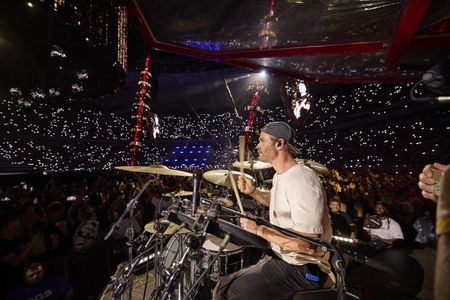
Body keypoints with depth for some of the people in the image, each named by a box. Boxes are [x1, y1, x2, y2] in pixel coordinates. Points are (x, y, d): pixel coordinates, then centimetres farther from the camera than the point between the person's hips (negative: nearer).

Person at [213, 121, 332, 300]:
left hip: (303, 268, -8)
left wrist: (258, 229, -23)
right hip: (282, 257, 8)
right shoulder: (280, 175, 5)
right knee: (224, 284, 8)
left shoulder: (302, 180, -26)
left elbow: (308, 244, -30)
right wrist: (253, 192, 6)